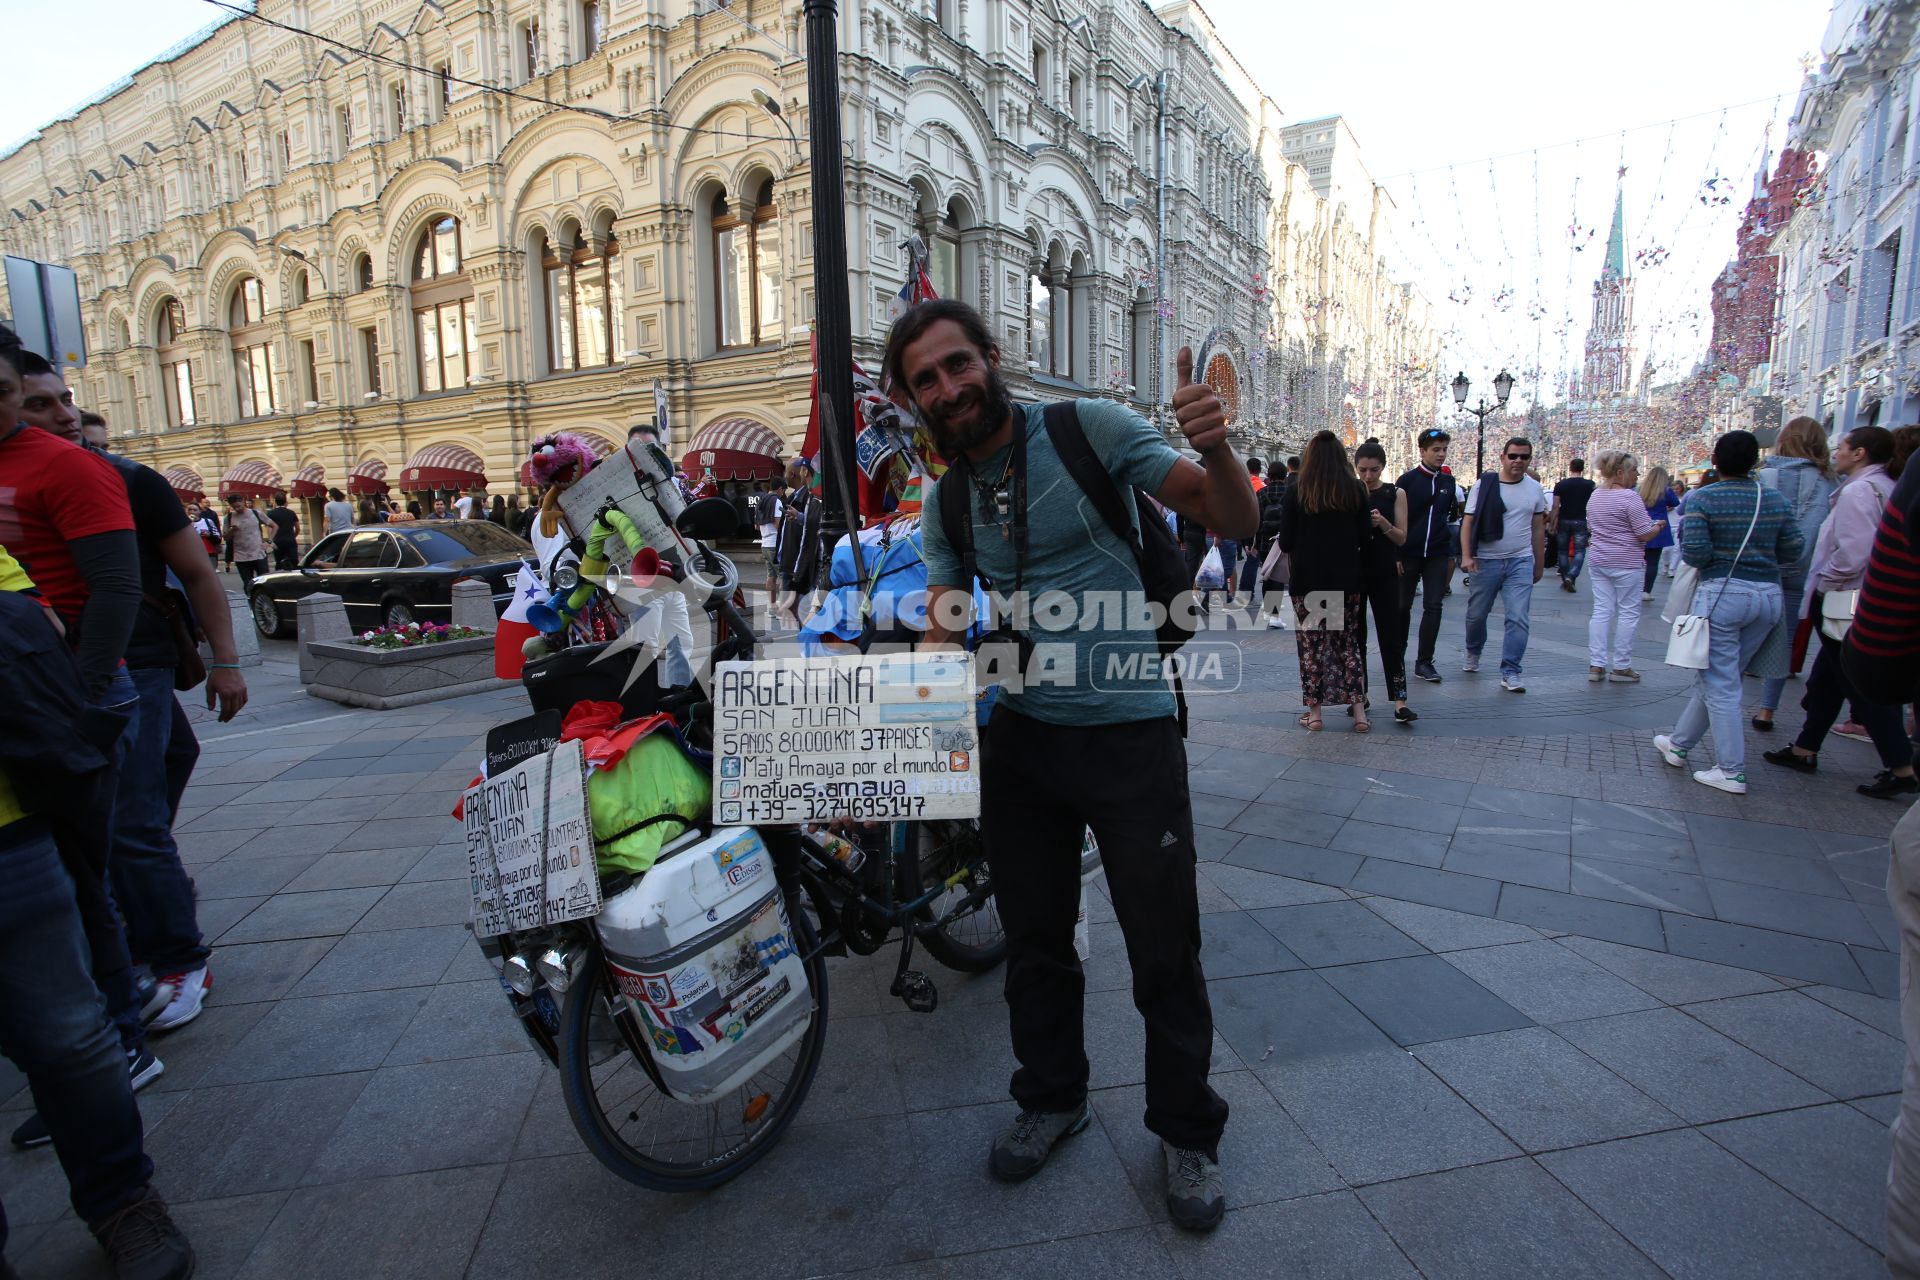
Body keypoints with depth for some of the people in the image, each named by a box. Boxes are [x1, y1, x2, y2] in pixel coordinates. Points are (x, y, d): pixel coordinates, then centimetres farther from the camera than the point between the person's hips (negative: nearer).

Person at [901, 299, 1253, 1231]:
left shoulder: (1089, 429, -8)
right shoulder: (946, 501, 7)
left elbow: (1235, 523, -10)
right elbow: (944, 631, 8)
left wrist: (1215, 450, -30)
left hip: (1129, 730, -4)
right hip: (1019, 735, 5)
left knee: (1164, 949, 6)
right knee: (1033, 937, 18)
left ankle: (1186, 1131, 31)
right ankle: (1053, 1098, 42)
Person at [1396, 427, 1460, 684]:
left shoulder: (1448, 482, 10)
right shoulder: (1407, 480, -2)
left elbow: (1452, 518, 15)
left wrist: (1452, 555, 12)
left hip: (1437, 556, 3)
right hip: (1408, 554, -3)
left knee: (1433, 607, -2)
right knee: (1403, 606, 6)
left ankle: (1424, 662, 3)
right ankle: (1398, 655, 21)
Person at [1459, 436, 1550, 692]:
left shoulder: (1535, 489, 6)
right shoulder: (1484, 485, -3)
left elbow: (1538, 528, 13)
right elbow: (1468, 522, -3)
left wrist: (1540, 564, 14)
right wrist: (1466, 556, -13)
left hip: (1520, 561, 2)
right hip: (1486, 561, -1)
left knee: (1518, 618, -6)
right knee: (1476, 614, 10)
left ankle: (1510, 672, 1)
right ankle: (1473, 654, 37)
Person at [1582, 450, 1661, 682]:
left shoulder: (1594, 495, 8)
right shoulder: (1630, 497, -15)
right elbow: (1645, 534, -13)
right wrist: (1659, 526, 5)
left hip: (1599, 560, 7)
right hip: (1626, 563, -7)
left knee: (1601, 611, 7)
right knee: (1628, 613, 3)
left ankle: (1596, 665, 7)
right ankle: (1621, 667, 7)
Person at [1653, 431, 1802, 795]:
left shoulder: (1702, 499, -10)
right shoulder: (1776, 500, 5)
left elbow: (1695, 553, -16)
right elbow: (1792, 551, 7)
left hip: (1722, 593, -5)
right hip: (1769, 594, 6)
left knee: (1719, 684, 2)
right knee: (1716, 676, 16)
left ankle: (1731, 772, 4)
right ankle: (1679, 744, 30)